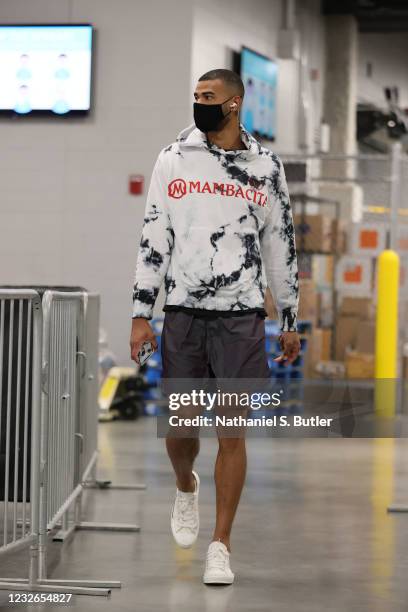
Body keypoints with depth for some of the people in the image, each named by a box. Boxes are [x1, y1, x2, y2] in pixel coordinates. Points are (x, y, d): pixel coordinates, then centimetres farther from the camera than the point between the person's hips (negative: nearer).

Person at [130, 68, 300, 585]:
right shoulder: (173, 159, 4)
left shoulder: (266, 167, 5)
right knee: (180, 427, 6)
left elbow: (280, 247, 11)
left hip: (241, 315, -1)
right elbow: (152, 238, 4)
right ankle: (186, 489, 40)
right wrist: (140, 315, -1)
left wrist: (289, 321, 11)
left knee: (232, 431, -4)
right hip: (182, 312, 1)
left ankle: (221, 546, 5)